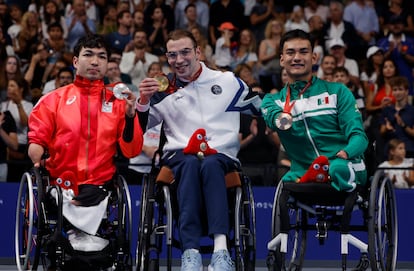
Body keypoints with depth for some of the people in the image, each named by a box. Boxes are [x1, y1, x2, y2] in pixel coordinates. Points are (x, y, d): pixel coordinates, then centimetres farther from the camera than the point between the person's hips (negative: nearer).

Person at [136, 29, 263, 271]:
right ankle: (191, 251, -50)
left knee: (210, 165, -38)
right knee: (190, 164, -37)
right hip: (179, 155, 0)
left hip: (221, 156, 0)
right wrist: (144, 100, -8)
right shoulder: (163, 89, 15)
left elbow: (264, 109, 20)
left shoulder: (228, 82, 15)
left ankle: (221, 248, -53)